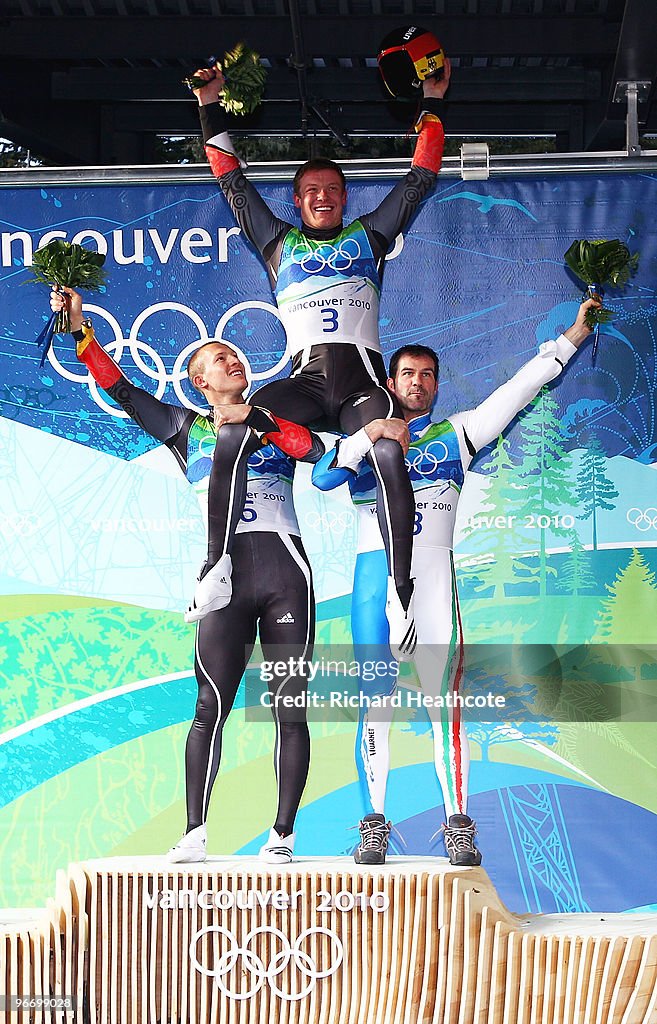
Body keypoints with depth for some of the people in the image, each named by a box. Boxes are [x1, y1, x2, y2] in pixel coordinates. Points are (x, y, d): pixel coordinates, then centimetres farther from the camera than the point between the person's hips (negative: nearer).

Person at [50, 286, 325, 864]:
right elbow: (121, 391, 10)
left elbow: (317, 450, -2)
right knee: (211, 706, -8)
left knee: (289, 707, -2)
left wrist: (258, 421, -8)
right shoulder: (186, 429, 17)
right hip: (225, 575, 0)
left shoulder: (277, 422, 17)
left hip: (286, 570, 0)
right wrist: (80, 329, 4)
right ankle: (195, 834, -4)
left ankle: (283, 833, 2)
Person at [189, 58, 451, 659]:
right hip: (304, 379, 1)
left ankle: (400, 591, -32)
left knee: (389, 452, -33)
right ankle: (217, 564, -28)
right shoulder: (279, 243, 26)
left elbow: (421, 179, 25)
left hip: (363, 377, -1)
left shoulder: (368, 235, 24)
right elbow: (234, 183, 28)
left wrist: (432, 104, 25)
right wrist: (211, 110, 27)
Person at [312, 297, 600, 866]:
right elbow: (322, 478, -1)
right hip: (375, 571, 0)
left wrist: (573, 335, 13)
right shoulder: (363, 442, 16)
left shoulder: (456, 433, 17)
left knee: (445, 701, -6)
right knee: (376, 701, -1)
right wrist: (368, 437, -13)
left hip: (434, 574, 0)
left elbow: (520, 389, 15)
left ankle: (458, 825, -1)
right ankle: (376, 825, 5)